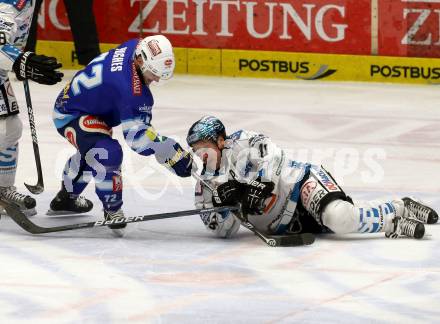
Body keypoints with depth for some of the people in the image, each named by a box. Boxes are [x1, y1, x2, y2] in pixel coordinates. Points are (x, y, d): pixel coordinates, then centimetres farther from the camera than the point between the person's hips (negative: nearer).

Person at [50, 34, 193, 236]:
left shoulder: (134, 48, -13)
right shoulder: (129, 86, -38)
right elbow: (136, 135, -36)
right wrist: (172, 154, -35)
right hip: (70, 114, -11)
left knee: (90, 151, 34)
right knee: (107, 152, -31)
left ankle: (66, 197, 56)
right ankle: (113, 211, -13)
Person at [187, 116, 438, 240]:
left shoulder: (239, 145, -9)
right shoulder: (206, 187, 8)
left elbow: (271, 155, -25)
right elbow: (225, 230, 1)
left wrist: (259, 185, -39)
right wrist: (224, 204, -20)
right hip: (285, 225, 7)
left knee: (338, 216, -32)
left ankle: (393, 223, -9)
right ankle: (399, 208, 16)